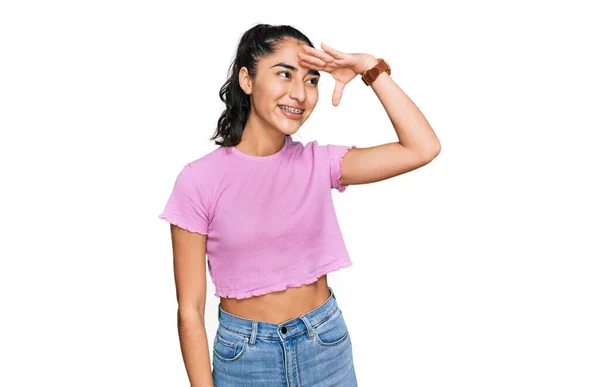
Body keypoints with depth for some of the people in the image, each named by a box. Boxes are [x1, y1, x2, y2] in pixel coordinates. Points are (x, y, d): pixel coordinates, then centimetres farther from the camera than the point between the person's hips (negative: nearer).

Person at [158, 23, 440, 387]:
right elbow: (190, 309, -11)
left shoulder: (319, 163, -5)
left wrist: (373, 69, -14)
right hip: (243, 356, -3)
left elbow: (423, 148, -12)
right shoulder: (199, 181, -14)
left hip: (327, 345, 3)